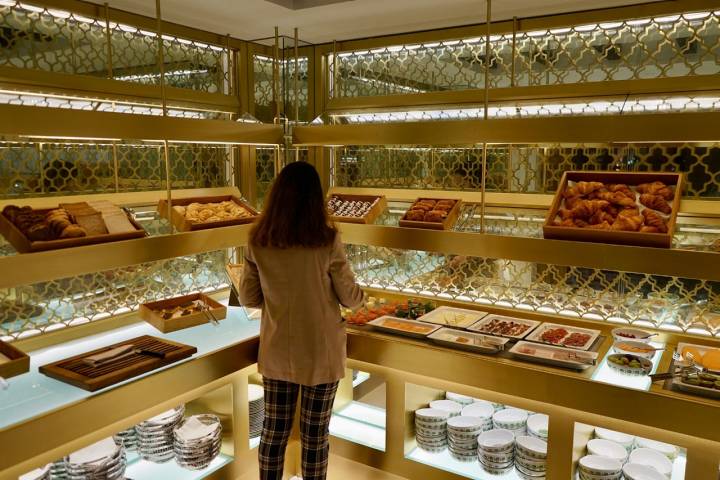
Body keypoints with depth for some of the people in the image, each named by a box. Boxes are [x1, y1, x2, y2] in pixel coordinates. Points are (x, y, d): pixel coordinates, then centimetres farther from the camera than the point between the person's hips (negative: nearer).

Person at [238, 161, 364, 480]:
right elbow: (350, 298, -9)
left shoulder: (258, 242, -8)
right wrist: (359, 295, 13)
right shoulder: (327, 241, -18)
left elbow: (248, 298, 1)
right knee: (315, 435, 14)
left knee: (273, 431, 18)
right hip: (320, 354, -3)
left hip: (276, 352, 3)